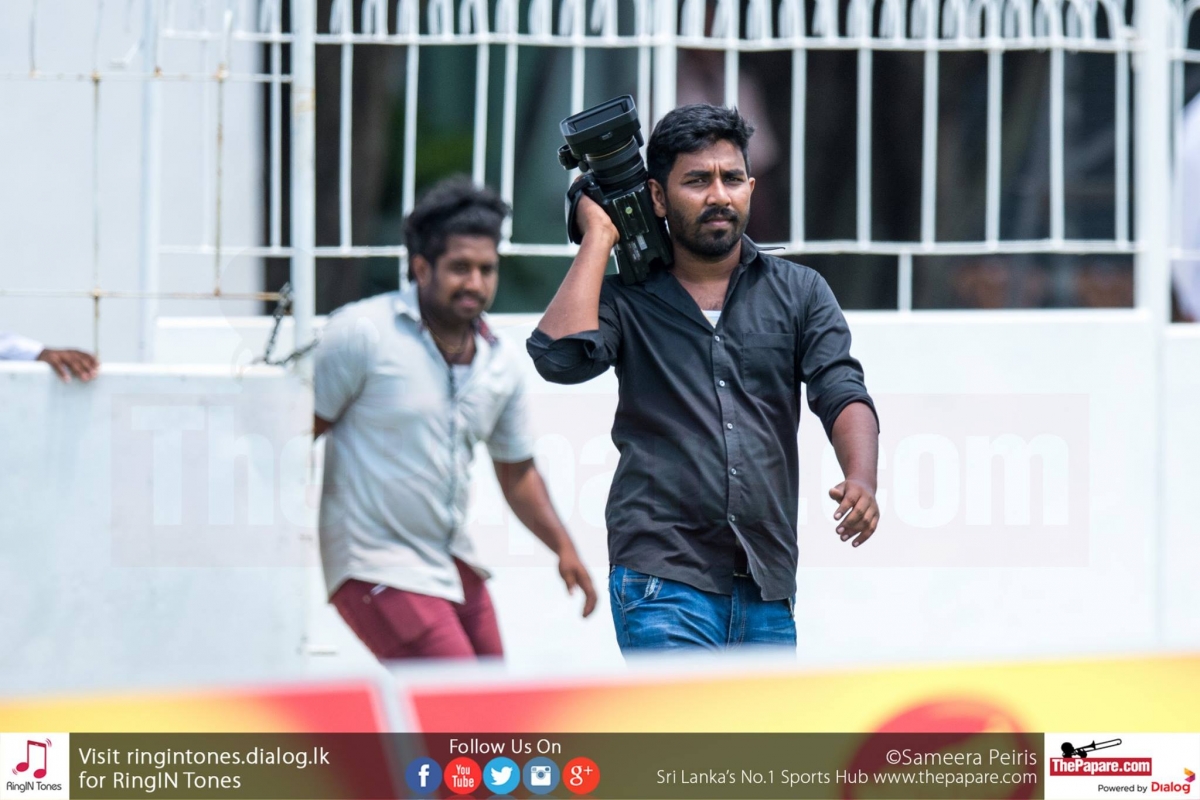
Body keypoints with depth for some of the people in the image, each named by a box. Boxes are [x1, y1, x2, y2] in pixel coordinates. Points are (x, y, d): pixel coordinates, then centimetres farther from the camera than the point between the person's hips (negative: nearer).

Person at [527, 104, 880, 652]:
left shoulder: (799, 293, 13)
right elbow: (561, 357, -12)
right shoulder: (627, 298, 7)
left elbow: (842, 394, 1)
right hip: (663, 581, -3)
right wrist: (598, 237, -2)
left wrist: (860, 478, -21)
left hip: (767, 588, 3)